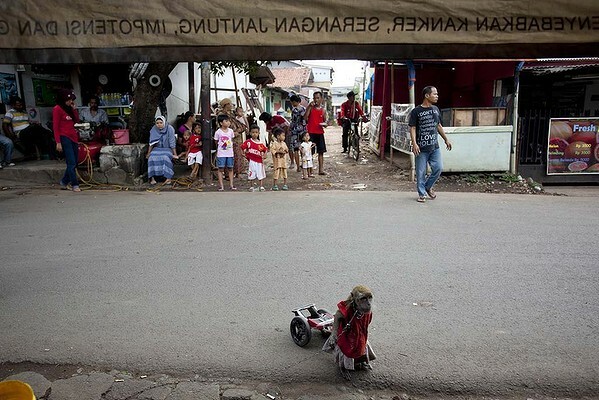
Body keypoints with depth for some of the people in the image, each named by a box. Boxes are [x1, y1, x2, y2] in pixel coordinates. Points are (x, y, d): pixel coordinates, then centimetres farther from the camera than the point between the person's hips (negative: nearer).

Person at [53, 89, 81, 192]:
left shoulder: (69, 108, 16)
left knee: (74, 163, 8)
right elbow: (55, 127, -9)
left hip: (73, 137, 8)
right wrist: (58, 142, -15)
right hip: (64, 137, -8)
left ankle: (64, 182, 23)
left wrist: (74, 109, 6)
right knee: (71, 162, -9)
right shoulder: (57, 109, -6)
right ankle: (74, 185, -4)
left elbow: (76, 120, 15)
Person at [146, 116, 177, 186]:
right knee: (152, 157, -27)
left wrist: (175, 154, -13)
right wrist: (148, 153, 1)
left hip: (167, 148, -3)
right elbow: (151, 143, 3)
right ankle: (152, 178, -27)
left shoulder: (170, 129, -13)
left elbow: (172, 143, -12)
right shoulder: (154, 129, -4)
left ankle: (169, 178, -30)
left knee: (166, 157, -35)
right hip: (157, 148, 3)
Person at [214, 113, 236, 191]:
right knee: (221, 169, 2)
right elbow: (216, 142, 3)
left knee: (230, 169, 9)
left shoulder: (231, 131, 2)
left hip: (230, 153, 3)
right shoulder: (218, 132, -8)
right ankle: (221, 185, 7)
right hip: (221, 154, -3)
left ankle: (231, 184, 16)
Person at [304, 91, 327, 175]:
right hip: (310, 132, -3)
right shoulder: (310, 107, 2)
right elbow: (305, 118, -11)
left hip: (320, 132, 3)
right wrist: (310, 107, -15)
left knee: (321, 151, 4)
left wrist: (324, 124, -9)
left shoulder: (323, 110, 8)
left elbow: (325, 121, 15)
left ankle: (321, 169, 11)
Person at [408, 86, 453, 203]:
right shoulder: (416, 111, -7)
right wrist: (414, 143, -19)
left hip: (434, 146, 5)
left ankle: (428, 187, 24)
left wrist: (446, 139, 22)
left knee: (438, 168, 2)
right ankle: (422, 193, 14)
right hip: (422, 148, -5)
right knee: (421, 172, 0)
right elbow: (412, 128, -9)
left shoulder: (435, 109, 11)